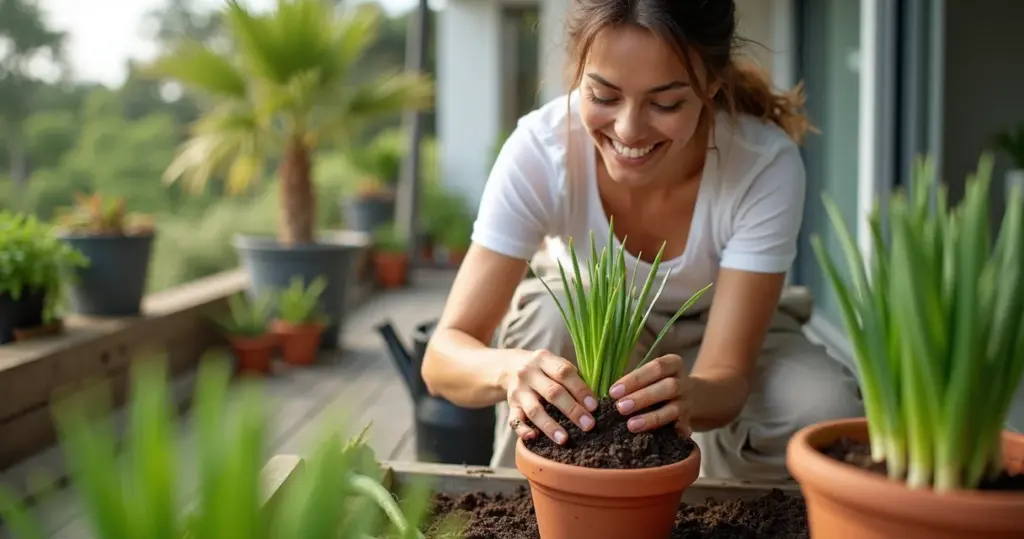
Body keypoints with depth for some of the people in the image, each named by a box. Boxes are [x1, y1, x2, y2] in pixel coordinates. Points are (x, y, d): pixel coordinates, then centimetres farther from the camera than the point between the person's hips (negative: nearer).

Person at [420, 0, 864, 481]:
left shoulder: (766, 165, -32)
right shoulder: (539, 149, -32)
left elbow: (728, 375, -33)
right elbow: (444, 354, -34)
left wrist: (686, 395, -57)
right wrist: (510, 368, -57)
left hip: (710, 329, 1)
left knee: (825, 414, -28)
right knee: (549, 317, -35)